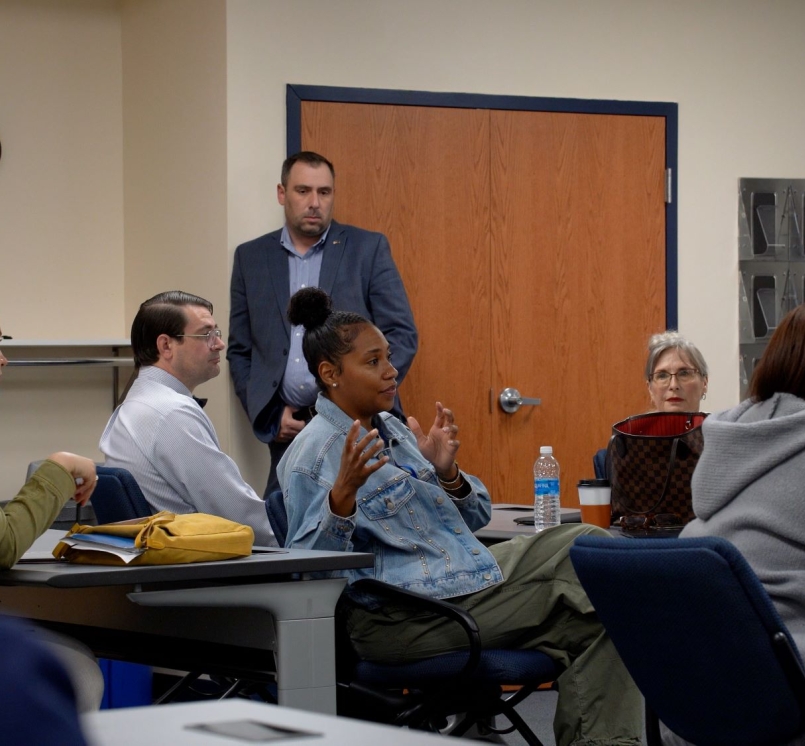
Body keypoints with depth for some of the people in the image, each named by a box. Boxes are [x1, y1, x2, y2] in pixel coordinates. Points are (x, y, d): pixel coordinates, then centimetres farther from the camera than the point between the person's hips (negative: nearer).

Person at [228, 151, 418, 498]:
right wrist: (269, 417, 2)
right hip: (288, 430, 2)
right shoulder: (250, 257, 12)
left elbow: (402, 336, 2)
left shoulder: (369, 248, 5)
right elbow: (239, 351, 14)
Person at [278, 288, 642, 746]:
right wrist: (342, 496, -32)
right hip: (403, 616, -9)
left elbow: (475, 518, 17)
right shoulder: (312, 456, -11)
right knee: (583, 619, -13)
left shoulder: (392, 430, 14)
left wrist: (447, 473, -4)